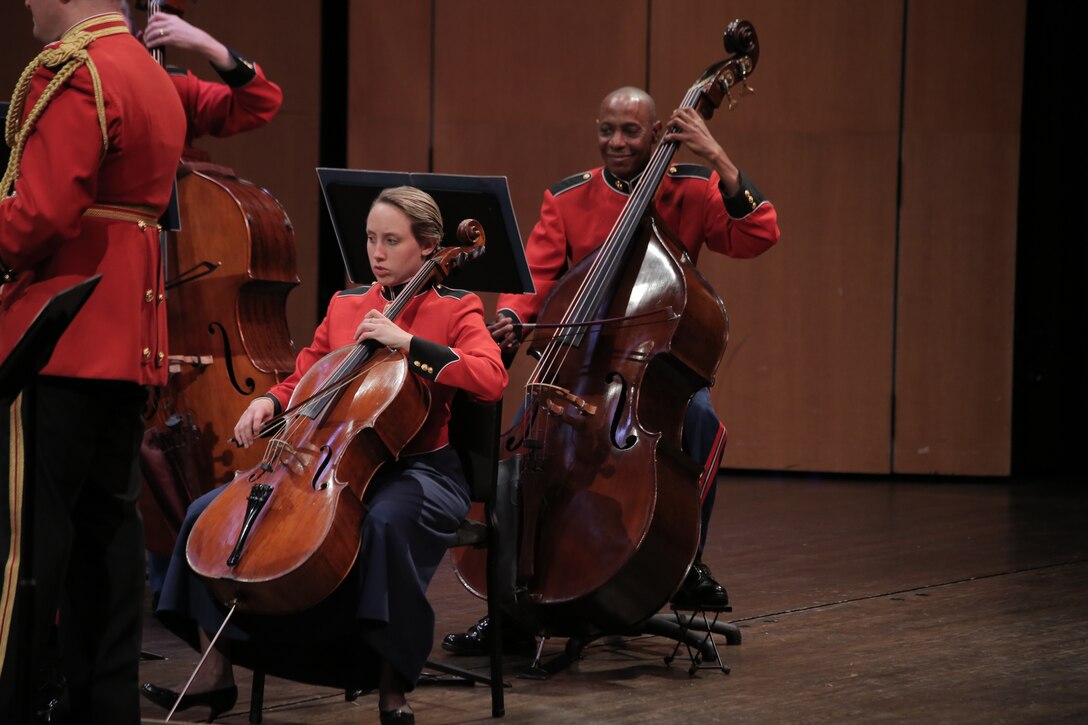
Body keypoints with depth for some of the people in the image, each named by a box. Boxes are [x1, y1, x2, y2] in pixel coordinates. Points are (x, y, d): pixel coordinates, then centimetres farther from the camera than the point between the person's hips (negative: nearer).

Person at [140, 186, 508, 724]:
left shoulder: (456, 310, 0)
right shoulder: (345, 306, 15)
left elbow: (491, 380, -18)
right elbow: (302, 381, 21)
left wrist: (409, 343, -23)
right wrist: (269, 403, -1)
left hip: (417, 468, -5)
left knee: (386, 519, -42)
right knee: (208, 512, -10)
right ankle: (215, 674, -1)